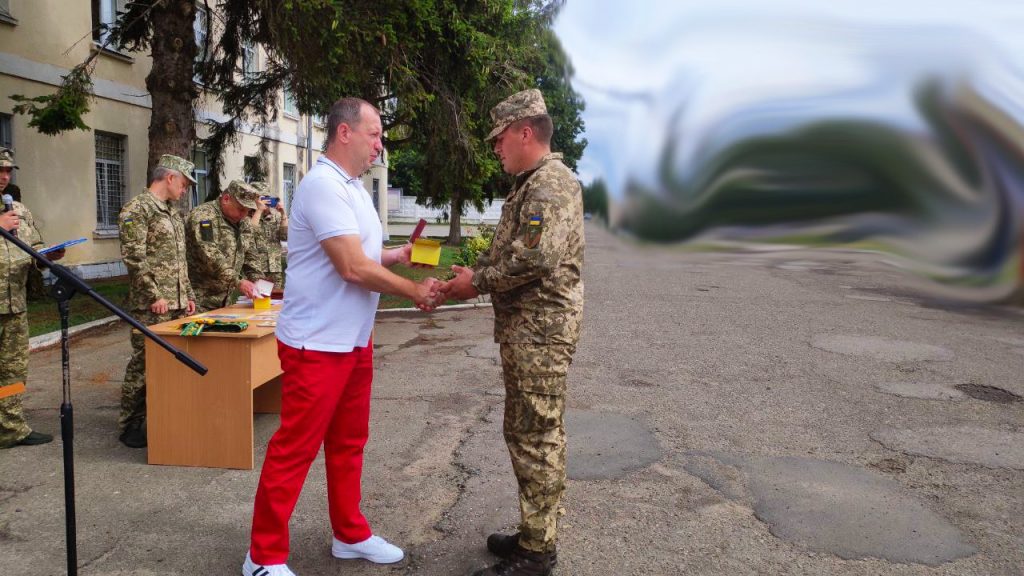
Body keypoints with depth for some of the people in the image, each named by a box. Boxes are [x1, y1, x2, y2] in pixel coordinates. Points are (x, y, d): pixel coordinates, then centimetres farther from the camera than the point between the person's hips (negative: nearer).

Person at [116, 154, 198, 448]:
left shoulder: (173, 212, 19)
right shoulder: (137, 208, -9)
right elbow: (133, 258, -16)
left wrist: (188, 295, 17)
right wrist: (155, 296, -18)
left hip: (177, 303, 9)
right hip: (151, 306, -8)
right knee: (144, 363, -4)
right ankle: (130, 425, 7)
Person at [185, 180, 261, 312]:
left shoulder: (243, 222, 12)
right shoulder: (203, 215, -14)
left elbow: (249, 256, 17)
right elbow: (211, 257, -24)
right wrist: (238, 282, -26)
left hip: (227, 299, 7)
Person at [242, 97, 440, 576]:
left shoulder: (352, 187, 13)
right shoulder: (324, 186, -18)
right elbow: (353, 267, -23)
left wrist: (394, 255, 6)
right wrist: (414, 292, -13)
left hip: (353, 340, 10)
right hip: (317, 343, -10)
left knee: (348, 443, 17)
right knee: (294, 450, 0)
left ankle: (350, 535, 31)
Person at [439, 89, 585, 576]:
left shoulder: (552, 183, -14)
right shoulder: (529, 185, 19)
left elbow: (536, 258, -26)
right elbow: (505, 252, 22)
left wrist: (478, 283, -15)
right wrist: (469, 273, 7)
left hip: (541, 330, -11)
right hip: (522, 329, 11)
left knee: (538, 439, -3)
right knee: (524, 433, 16)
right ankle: (533, 533, 28)